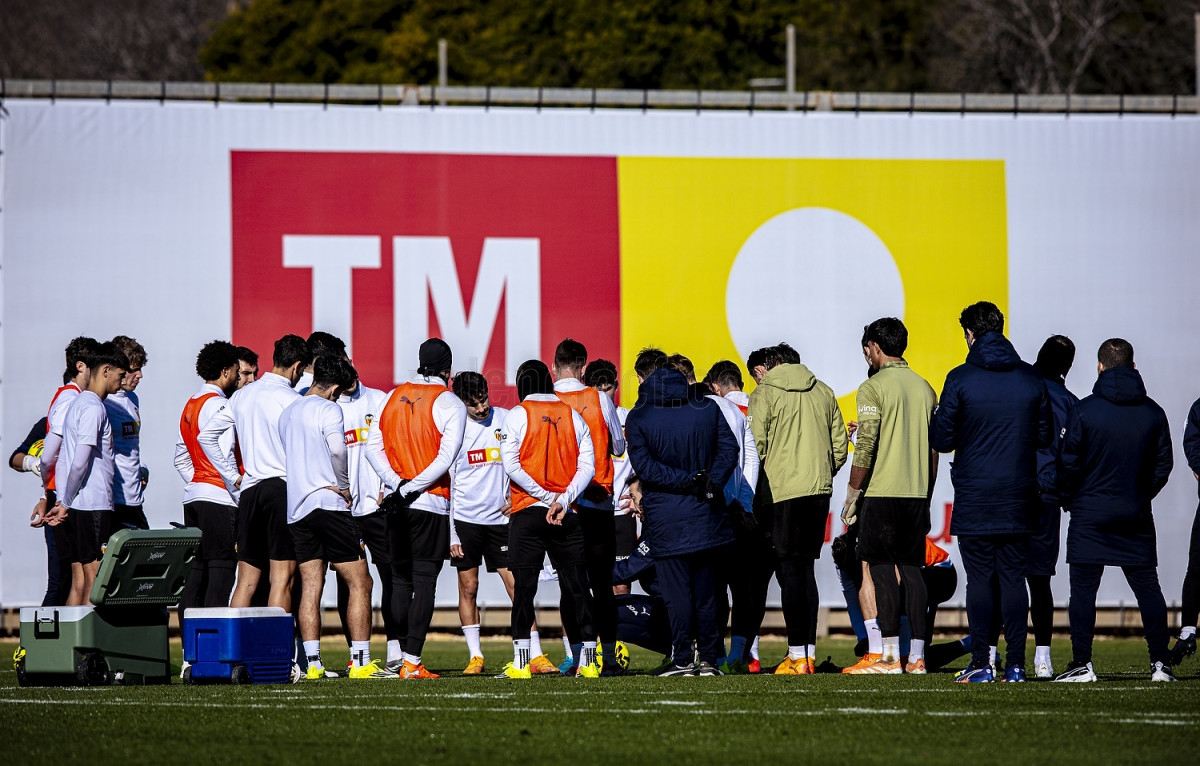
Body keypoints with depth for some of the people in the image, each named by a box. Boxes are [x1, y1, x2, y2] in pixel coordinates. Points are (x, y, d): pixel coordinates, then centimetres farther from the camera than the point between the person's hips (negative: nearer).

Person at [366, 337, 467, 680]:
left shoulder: (395, 396, 9)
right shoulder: (450, 404, -6)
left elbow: (373, 446, 3)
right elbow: (445, 458, -15)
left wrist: (397, 484, -4)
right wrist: (410, 489, -13)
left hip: (397, 505, 5)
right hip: (431, 503, -5)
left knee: (401, 578, 15)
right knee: (424, 580, -4)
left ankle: (405, 654, 20)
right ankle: (412, 662, -8)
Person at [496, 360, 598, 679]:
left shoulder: (518, 415, -1)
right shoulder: (572, 416, 9)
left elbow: (511, 465, -10)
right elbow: (587, 466, 1)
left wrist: (546, 496, -8)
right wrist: (563, 500, -8)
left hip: (527, 512, -3)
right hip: (568, 517, 3)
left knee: (523, 587, -2)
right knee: (577, 586, 7)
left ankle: (521, 661, -8)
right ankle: (589, 661, 6)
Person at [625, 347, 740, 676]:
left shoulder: (638, 418, -5)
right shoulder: (707, 408, 5)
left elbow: (643, 465, -15)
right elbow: (728, 449, -3)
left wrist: (686, 481, -16)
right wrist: (708, 483, -11)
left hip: (666, 518, -3)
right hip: (706, 514, 3)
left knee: (677, 590, 1)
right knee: (706, 588, 11)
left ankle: (683, 659, -1)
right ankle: (709, 658, 11)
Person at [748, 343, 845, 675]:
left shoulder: (764, 394, 0)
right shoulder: (823, 392, 14)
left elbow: (757, 446, -6)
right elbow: (840, 445, 12)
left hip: (784, 491, -5)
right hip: (820, 491, 5)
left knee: (791, 571, -2)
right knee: (806, 569, 12)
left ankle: (797, 656, -7)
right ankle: (809, 653, 10)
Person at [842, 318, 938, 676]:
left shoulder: (873, 388, -8)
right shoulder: (925, 388, 12)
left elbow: (865, 448, -13)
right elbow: (933, 450, 14)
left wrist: (851, 496, -6)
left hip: (882, 493, -6)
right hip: (917, 494, 6)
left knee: (882, 570, -4)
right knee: (912, 569, 7)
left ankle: (889, 656, -7)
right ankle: (916, 656, 3)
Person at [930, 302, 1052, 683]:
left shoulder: (961, 379, -8)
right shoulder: (1031, 379, 3)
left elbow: (942, 440, -6)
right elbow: (1045, 437, 9)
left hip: (974, 498, -3)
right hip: (1018, 495, 3)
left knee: (979, 580, 0)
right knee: (1014, 578, 6)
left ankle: (980, 664, -2)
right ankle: (1016, 663, 3)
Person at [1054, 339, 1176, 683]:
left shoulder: (1084, 410, -8)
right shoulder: (1153, 412, 3)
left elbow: (1068, 464, -7)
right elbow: (1164, 464, 8)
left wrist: (1069, 500, 9)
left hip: (1090, 515, -3)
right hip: (1137, 517, 3)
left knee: (1083, 589, -1)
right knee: (1147, 588, 7)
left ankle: (1082, 663, -5)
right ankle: (1160, 663, 5)